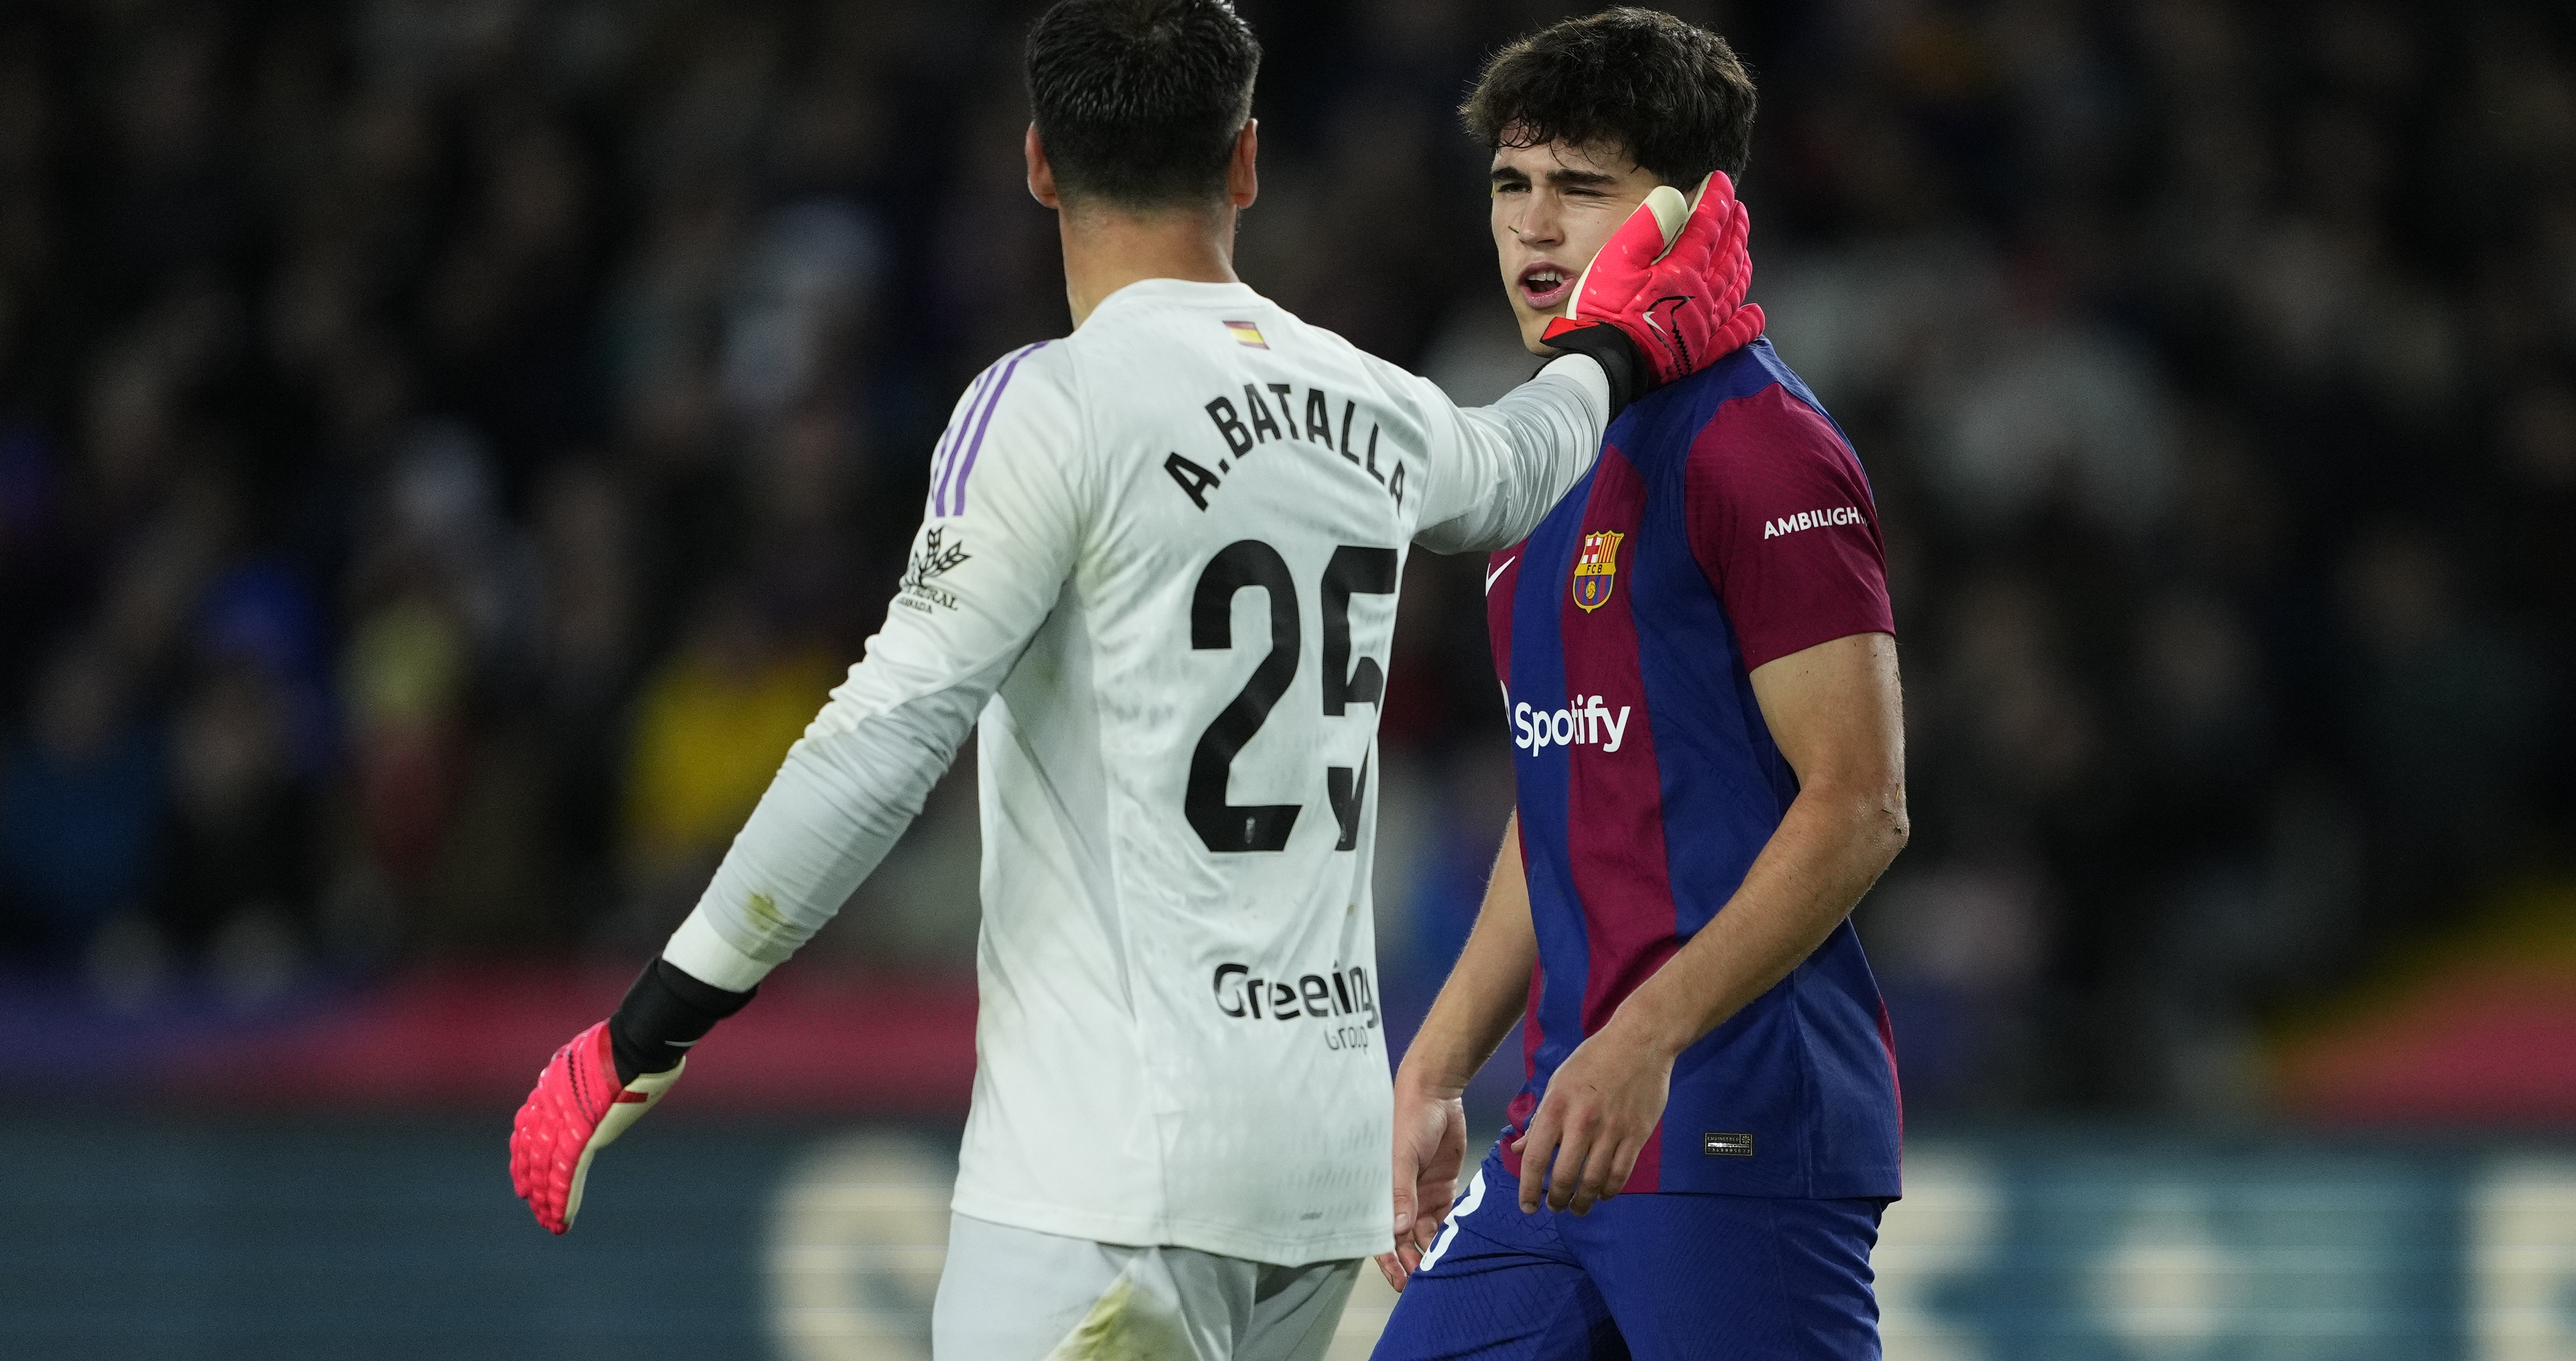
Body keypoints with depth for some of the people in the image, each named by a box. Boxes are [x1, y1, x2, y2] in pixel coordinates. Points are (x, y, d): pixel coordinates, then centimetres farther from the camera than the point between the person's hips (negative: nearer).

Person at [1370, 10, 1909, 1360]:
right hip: (1566, 1138, 9)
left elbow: (1859, 806, -16)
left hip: (1737, 1136, -9)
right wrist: (1432, 1077, 20)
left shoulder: (1759, 448, -10)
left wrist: (1646, 1040, -24)